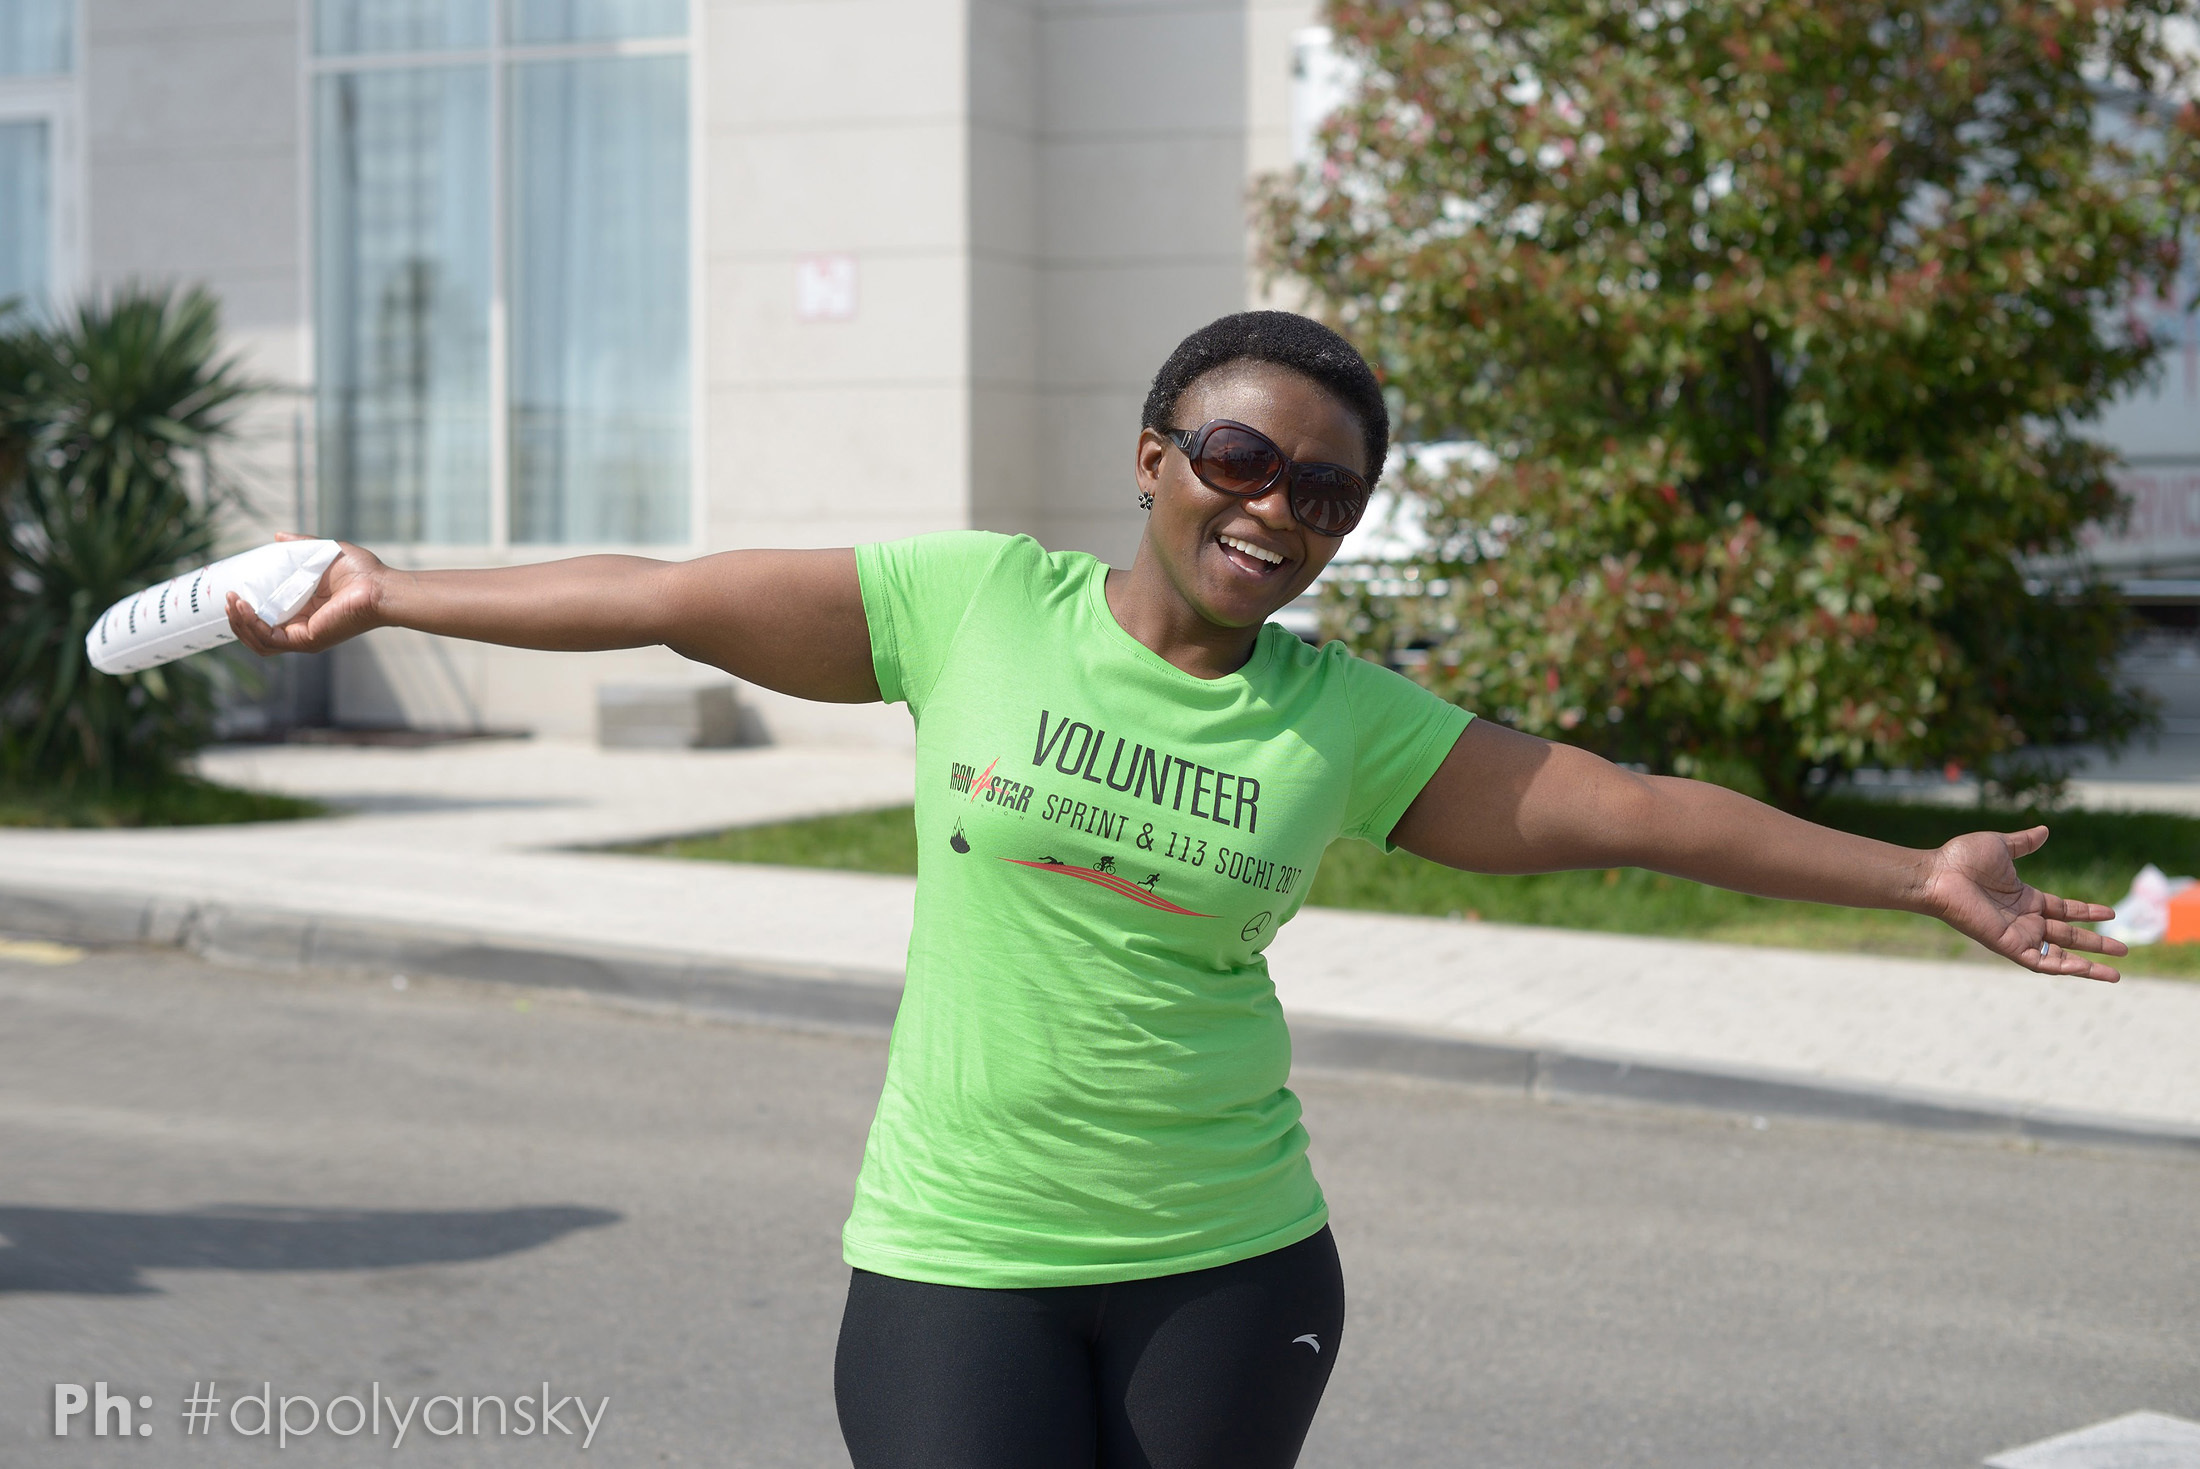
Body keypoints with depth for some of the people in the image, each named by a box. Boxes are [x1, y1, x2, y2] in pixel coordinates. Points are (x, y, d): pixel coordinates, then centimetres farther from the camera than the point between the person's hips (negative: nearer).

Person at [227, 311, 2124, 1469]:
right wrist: (387, 595, 1)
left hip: (1228, 1269, 2)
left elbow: (1623, 807, 4)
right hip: (958, 1266, -2)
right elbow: (667, 596, 0)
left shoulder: (1350, 722, 1)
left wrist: (1914, 876, 3)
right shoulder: (972, 605, -3)